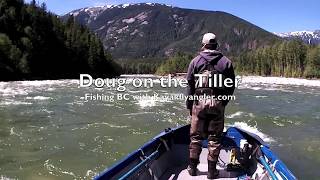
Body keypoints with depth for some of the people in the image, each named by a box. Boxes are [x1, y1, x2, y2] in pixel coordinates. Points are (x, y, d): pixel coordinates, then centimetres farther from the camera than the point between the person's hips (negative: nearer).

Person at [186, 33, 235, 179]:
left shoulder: (196, 61, 2)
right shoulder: (226, 62, 4)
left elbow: (189, 85, 1)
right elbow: (231, 86, 5)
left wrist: (189, 105, 8)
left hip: (199, 102, 0)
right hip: (218, 103, 1)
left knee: (196, 135, 11)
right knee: (215, 137, 8)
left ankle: (192, 167, 20)